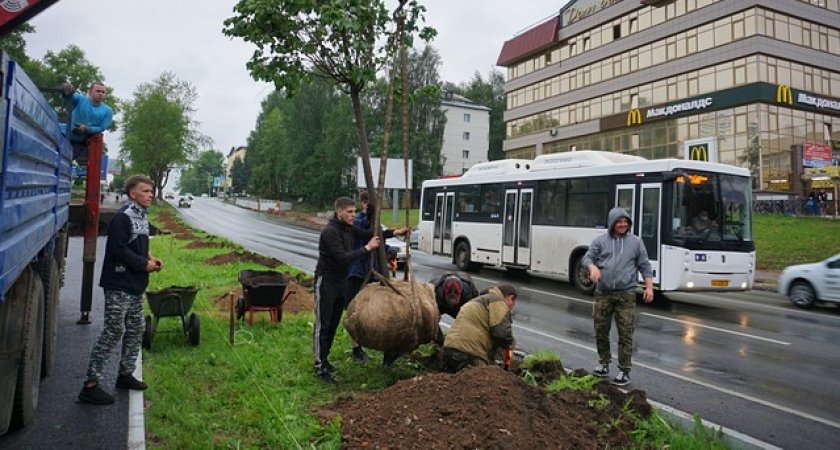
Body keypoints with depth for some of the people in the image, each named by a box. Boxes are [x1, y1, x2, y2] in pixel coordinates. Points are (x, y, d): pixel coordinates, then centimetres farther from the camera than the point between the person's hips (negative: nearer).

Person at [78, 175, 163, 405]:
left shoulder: (141, 216, 13)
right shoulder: (123, 217, -16)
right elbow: (118, 250, -22)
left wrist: (150, 256, 5)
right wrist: (145, 264, -15)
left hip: (136, 286, 10)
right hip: (119, 285, -10)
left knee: (136, 329, 15)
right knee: (113, 332, -6)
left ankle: (126, 375, 29)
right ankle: (90, 385, 4)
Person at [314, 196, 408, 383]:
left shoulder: (349, 228, 6)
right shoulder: (330, 231, -21)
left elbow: (368, 234, 15)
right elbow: (342, 257, -27)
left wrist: (394, 232, 5)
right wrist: (367, 248, -24)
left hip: (341, 281, 9)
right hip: (326, 281, -9)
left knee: (334, 323, 12)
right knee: (322, 325, -5)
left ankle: (324, 358, 24)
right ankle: (320, 367, -2)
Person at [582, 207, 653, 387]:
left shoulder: (635, 241, 8)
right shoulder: (600, 241, 7)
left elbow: (644, 265, 9)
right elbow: (587, 257, 0)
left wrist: (649, 287, 0)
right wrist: (593, 266, -23)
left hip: (626, 294, -1)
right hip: (603, 293, 1)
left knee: (625, 334, -2)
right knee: (601, 331, 9)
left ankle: (624, 371, 7)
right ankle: (604, 363, 27)